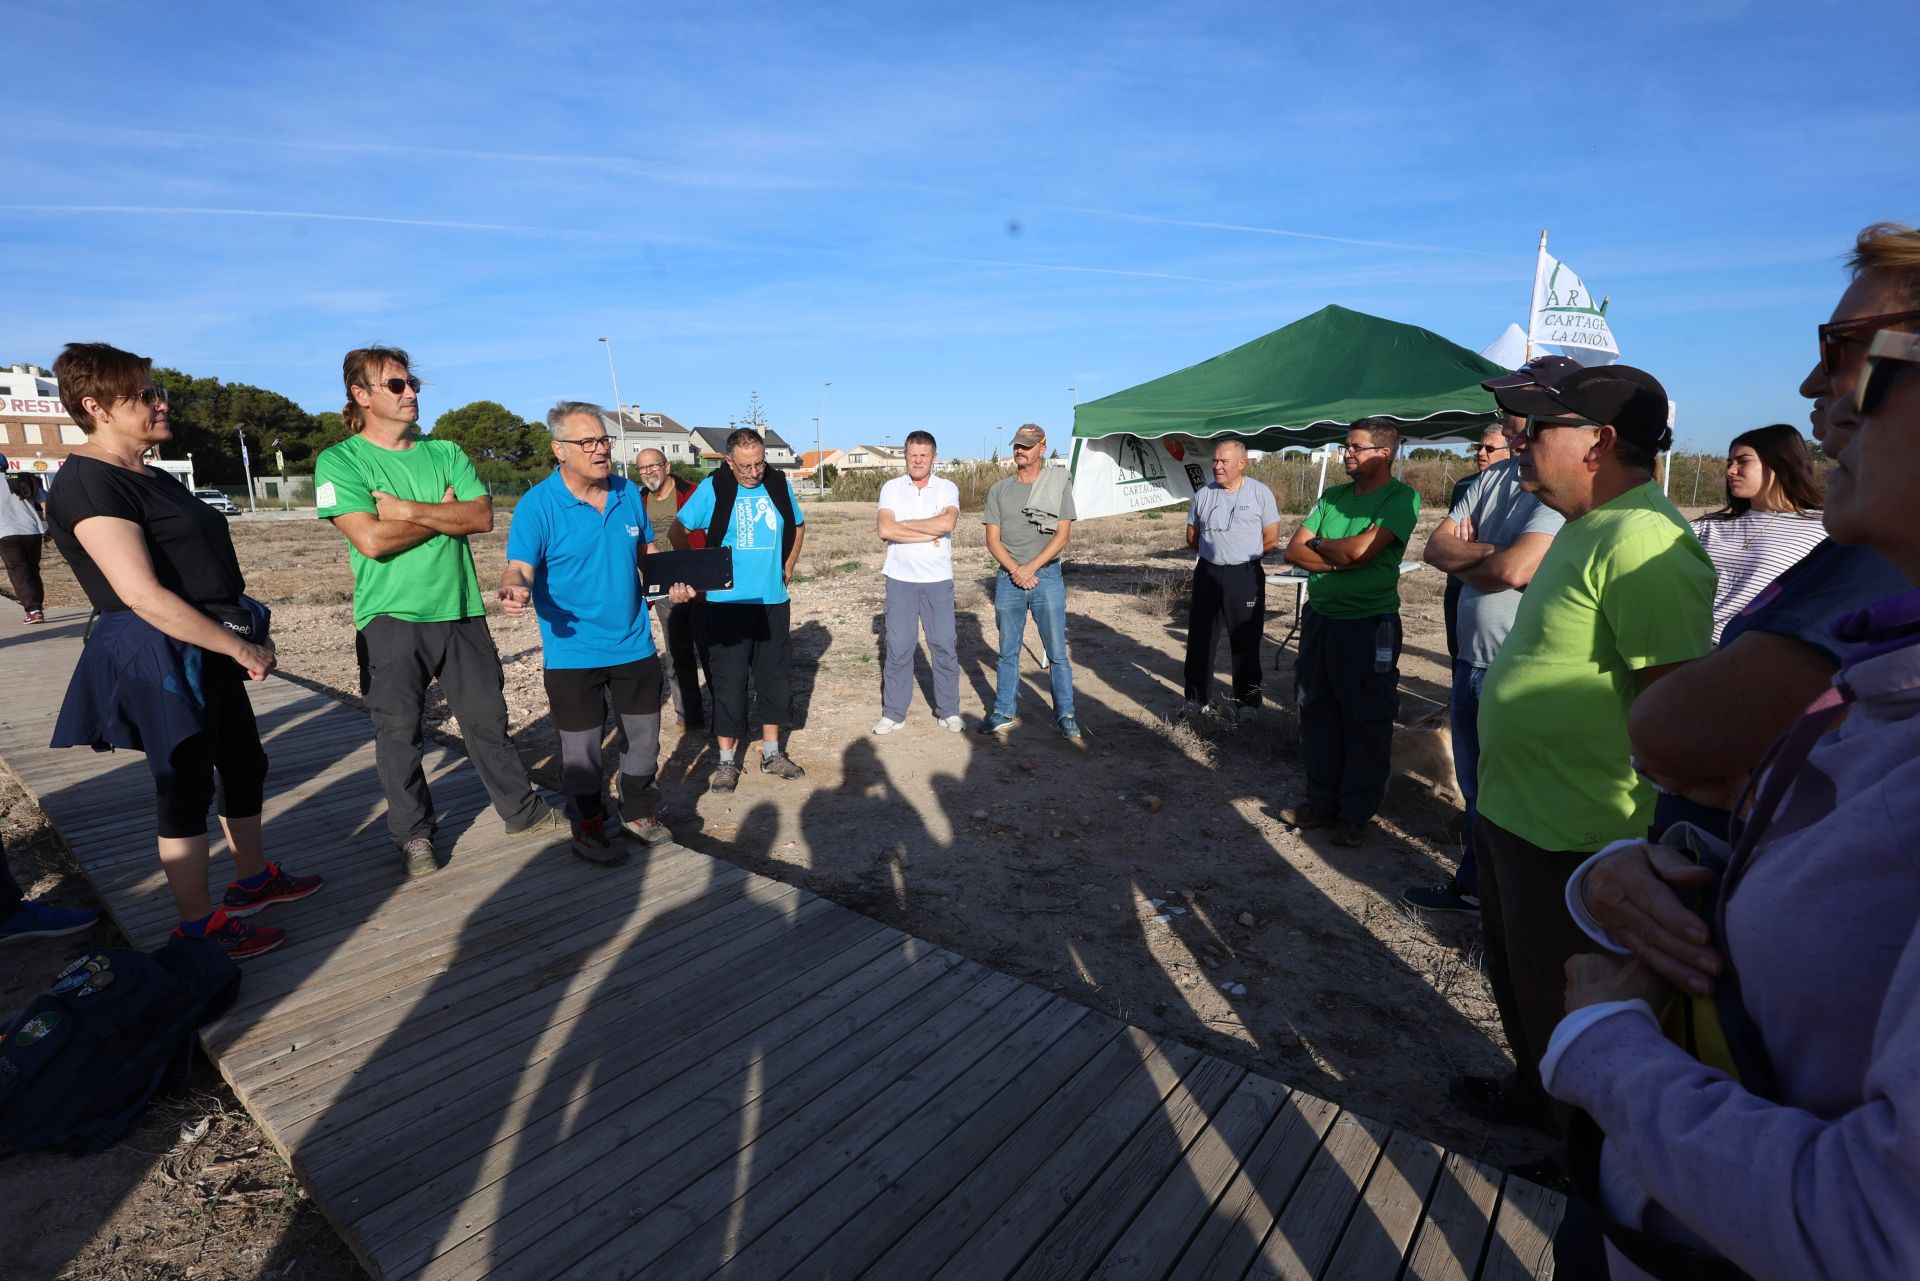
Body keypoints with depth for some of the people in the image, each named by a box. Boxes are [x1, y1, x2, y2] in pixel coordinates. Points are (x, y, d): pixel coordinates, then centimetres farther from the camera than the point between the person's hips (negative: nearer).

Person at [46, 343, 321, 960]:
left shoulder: (152, 478, 13)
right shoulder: (89, 483, -17)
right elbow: (142, 594, -24)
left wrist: (247, 635, 8)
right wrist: (242, 648, -20)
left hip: (209, 651, 9)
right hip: (161, 658, -9)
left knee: (244, 765, 18)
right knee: (186, 787, 1)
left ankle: (253, 878, 35)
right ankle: (197, 925, 16)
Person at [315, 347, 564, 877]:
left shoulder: (446, 452, 9)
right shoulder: (340, 461, -3)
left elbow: (482, 516, -6)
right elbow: (372, 540, -17)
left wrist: (409, 509, -15)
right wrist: (446, 513, -9)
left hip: (461, 611, 3)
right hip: (391, 619, -3)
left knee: (487, 719, 11)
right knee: (399, 733, 6)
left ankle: (522, 810, 24)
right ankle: (413, 834, 23)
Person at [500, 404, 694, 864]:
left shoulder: (629, 494, 3)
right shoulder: (537, 505, -12)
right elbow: (519, 568, -19)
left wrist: (671, 582, -3)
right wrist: (514, 589, -42)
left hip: (634, 645, 5)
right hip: (573, 653, -4)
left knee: (643, 737, 16)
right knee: (581, 747, 6)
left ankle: (640, 813, 37)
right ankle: (589, 829, 26)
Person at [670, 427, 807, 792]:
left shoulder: (779, 485, 3)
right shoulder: (712, 489, -7)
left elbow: (798, 526, 19)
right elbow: (679, 531, 1)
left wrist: (787, 567, 11)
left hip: (774, 601, 4)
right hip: (727, 603, -3)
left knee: (773, 677, 11)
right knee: (729, 682, 1)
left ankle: (772, 754, 24)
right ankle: (727, 761, 13)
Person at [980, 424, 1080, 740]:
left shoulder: (1059, 484, 1)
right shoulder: (999, 489, 8)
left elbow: (1062, 534, -5)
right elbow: (993, 540, 4)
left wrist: (1031, 568, -13)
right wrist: (1016, 571, -11)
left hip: (1047, 576, -2)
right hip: (1008, 579, 2)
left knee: (1057, 652, 0)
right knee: (1008, 652, 11)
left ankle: (1065, 717, 10)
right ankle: (1004, 713, 21)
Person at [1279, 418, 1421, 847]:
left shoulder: (1401, 498, -8)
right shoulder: (1332, 496, 10)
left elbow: (1361, 549, -22)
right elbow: (1293, 551, 2)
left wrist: (1319, 544, -4)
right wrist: (1342, 559, -12)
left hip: (1369, 626, -6)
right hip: (1319, 618, 7)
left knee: (1366, 722, 4)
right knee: (1316, 714, 12)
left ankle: (1356, 814, 17)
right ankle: (1322, 801, 25)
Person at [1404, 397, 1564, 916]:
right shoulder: (1493, 478, 8)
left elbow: (1514, 569, -28)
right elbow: (1435, 547, 6)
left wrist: (1462, 562, -7)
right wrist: (1485, 552, -14)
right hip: (1471, 659, 8)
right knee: (1475, 788, 22)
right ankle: (1474, 886, 41)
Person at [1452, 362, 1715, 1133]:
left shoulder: (1641, 543, -25)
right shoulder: (1587, 526, 9)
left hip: (1571, 836, -10)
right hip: (1511, 809, 10)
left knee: (1562, 1010, 12)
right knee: (1515, 979, 28)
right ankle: (1535, 1096, 50)